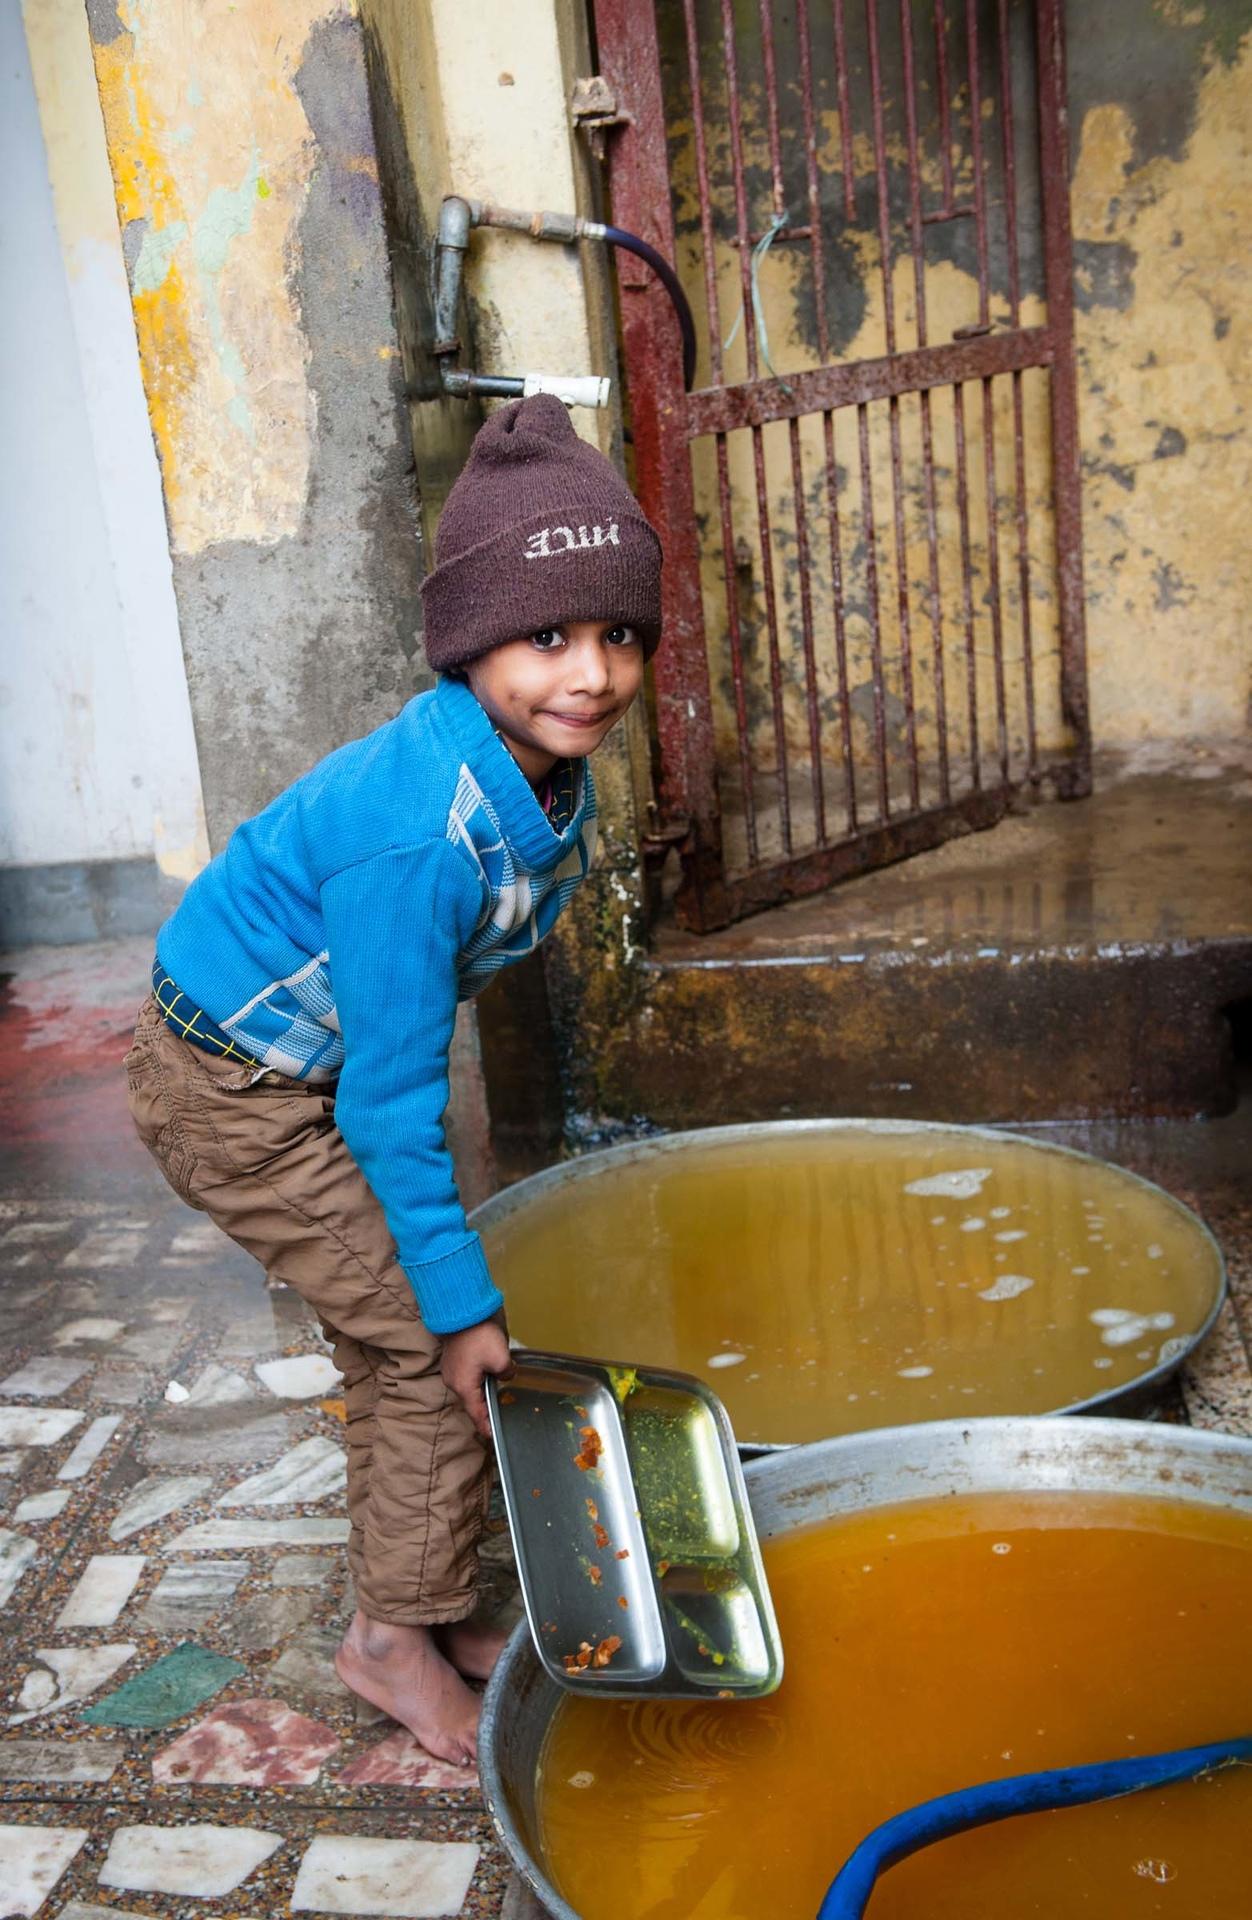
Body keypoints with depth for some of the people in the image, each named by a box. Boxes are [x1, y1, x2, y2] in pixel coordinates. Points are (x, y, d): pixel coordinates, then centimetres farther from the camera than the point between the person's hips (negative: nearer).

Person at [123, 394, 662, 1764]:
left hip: (313, 1062, 9)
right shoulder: (419, 836, -36)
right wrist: (462, 1300, -22)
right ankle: (397, 1637, 13)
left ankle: (414, 1606, 30)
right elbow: (394, 1097, -29)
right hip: (233, 1087, -8)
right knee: (428, 1342, -5)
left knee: (396, 1339, 14)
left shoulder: (543, 759, -9)